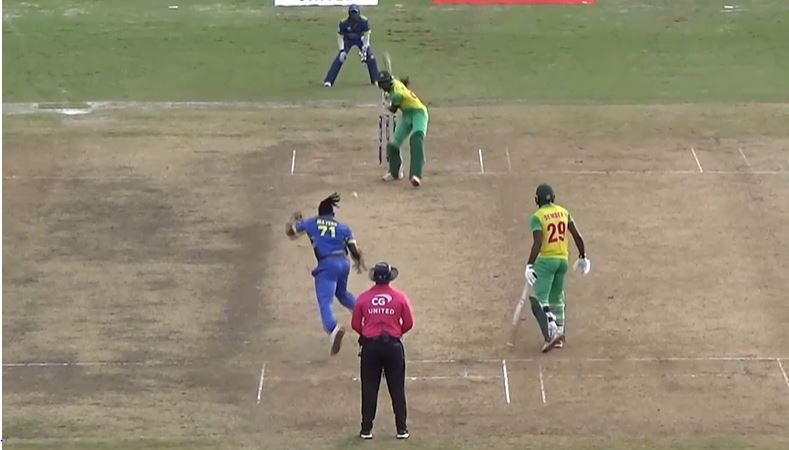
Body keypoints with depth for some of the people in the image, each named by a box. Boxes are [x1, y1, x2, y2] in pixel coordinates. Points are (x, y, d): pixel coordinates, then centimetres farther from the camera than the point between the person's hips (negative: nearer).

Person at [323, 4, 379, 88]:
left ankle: (375, 80, 6)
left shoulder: (364, 21, -25)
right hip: (348, 40, -1)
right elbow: (340, 37, -18)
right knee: (340, 58, -19)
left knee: (371, 58, -12)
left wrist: (365, 48, -31)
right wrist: (342, 51, -31)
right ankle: (328, 81, -18)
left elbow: (366, 36, -18)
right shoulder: (343, 22, -27)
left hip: (360, 39, 1)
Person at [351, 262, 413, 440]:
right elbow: (408, 323, -1)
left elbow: (355, 324, 1)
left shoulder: (363, 298, -4)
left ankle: (366, 429, 9)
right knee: (397, 389, 8)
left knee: (369, 389, 8)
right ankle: (401, 429, 9)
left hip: (370, 346, 0)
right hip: (393, 346, 0)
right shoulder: (400, 298, -5)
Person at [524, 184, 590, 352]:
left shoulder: (537, 217, -10)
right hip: (563, 259, 6)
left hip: (545, 260, -6)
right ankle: (559, 335, 24)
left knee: (539, 299, -7)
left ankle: (552, 333, -24)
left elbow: (537, 243, -19)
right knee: (556, 297, 20)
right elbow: (577, 236, 7)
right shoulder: (564, 212, 8)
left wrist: (529, 265, -19)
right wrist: (582, 256, 18)